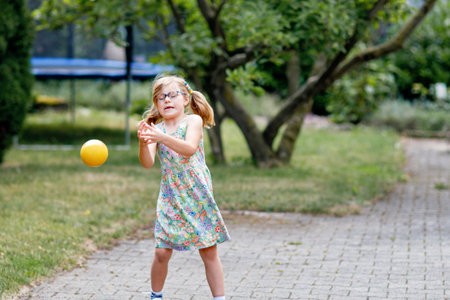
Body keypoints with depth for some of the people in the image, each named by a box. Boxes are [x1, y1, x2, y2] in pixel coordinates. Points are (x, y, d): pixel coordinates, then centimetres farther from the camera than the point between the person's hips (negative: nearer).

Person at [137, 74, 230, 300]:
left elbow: (190, 148, -23)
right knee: (162, 252, -1)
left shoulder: (193, 120, -4)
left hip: (197, 196, -2)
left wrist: (162, 137, -37)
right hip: (170, 198, 2)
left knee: (209, 252, 3)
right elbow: (148, 163, -11)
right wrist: (143, 142, -30)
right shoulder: (156, 129, 3)